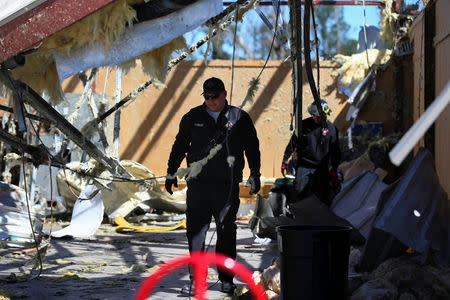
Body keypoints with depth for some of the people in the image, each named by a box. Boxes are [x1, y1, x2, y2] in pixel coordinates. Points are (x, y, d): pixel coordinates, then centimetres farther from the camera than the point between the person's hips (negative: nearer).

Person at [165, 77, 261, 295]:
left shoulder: (239, 118, 5)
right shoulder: (193, 117, 8)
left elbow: (252, 148, 10)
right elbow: (179, 146, 17)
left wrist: (255, 175, 6)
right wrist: (171, 173, 15)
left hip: (227, 185, -1)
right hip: (198, 183, 1)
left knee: (226, 232, 3)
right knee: (196, 230, -3)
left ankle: (226, 279, 13)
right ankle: (196, 279, 3)